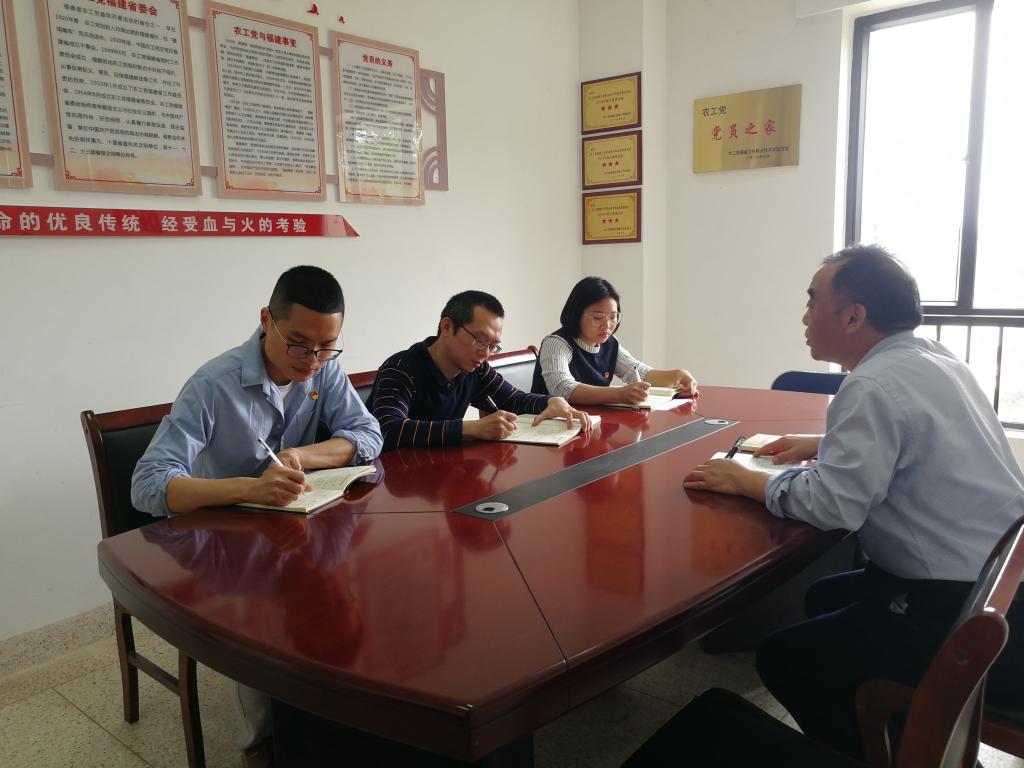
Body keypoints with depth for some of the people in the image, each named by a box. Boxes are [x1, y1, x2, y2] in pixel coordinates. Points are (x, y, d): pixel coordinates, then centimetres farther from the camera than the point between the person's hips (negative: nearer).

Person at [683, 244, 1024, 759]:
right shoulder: (932, 358, 7)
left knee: (783, 659, 0)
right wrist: (823, 445, 17)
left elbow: (831, 506, -24)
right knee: (825, 598, 24)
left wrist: (745, 482, -9)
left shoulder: (874, 384, -22)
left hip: (966, 621, -9)